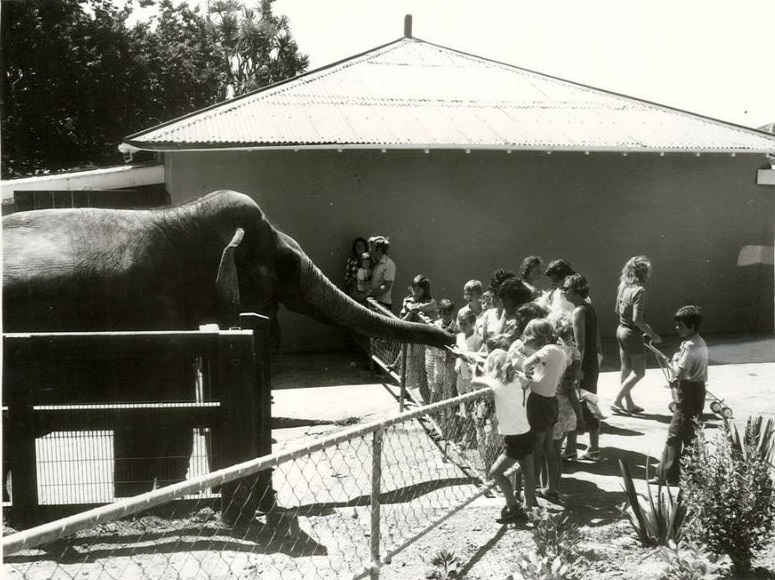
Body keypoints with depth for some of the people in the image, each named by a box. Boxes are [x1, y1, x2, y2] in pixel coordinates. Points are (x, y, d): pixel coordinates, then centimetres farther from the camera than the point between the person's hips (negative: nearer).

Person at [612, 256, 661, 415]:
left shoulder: (623, 287, 2)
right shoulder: (639, 290, -22)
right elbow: (637, 319, -26)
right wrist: (652, 334, -15)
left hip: (621, 330, 8)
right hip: (633, 334, -8)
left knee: (626, 369, 17)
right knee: (638, 372, 5)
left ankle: (629, 403, 27)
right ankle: (617, 401, 4)